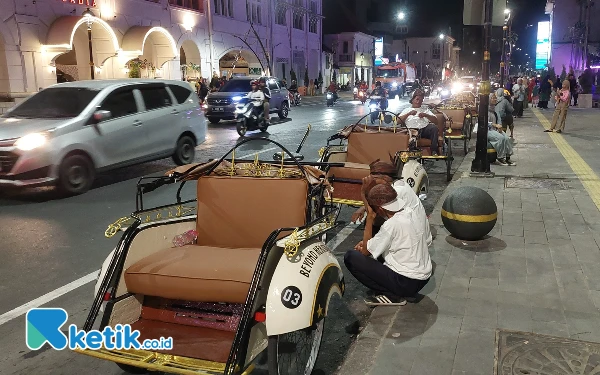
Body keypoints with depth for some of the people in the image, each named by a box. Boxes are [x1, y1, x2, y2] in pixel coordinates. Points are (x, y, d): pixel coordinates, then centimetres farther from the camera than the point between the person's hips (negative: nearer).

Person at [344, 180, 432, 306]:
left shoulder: (392, 224, -25)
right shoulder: (407, 211, 0)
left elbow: (365, 251, -13)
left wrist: (370, 217, -13)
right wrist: (367, 242, 4)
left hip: (408, 283, -9)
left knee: (350, 257, -8)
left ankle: (391, 295, -4)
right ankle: (394, 291, 11)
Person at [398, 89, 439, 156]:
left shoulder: (426, 109, 31)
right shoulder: (407, 110, 27)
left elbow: (435, 120, 17)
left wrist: (425, 115, 0)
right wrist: (408, 114, -4)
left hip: (425, 129, 2)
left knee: (434, 127, -32)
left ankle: (434, 151, -33)